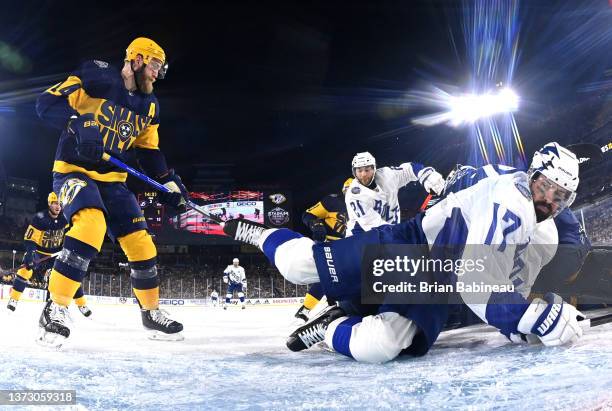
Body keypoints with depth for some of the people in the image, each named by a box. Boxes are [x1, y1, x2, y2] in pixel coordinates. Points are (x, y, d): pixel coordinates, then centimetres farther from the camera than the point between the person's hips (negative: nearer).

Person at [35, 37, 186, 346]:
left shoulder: (149, 106, 11)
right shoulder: (96, 77, -10)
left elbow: (149, 151, 17)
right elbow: (47, 103, -15)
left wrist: (169, 182, 5)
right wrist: (80, 126, -31)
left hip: (111, 179, 7)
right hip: (73, 170, -6)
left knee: (141, 244, -1)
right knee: (91, 223, -34)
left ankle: (152, 313, 18)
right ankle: (54, 309, -21)